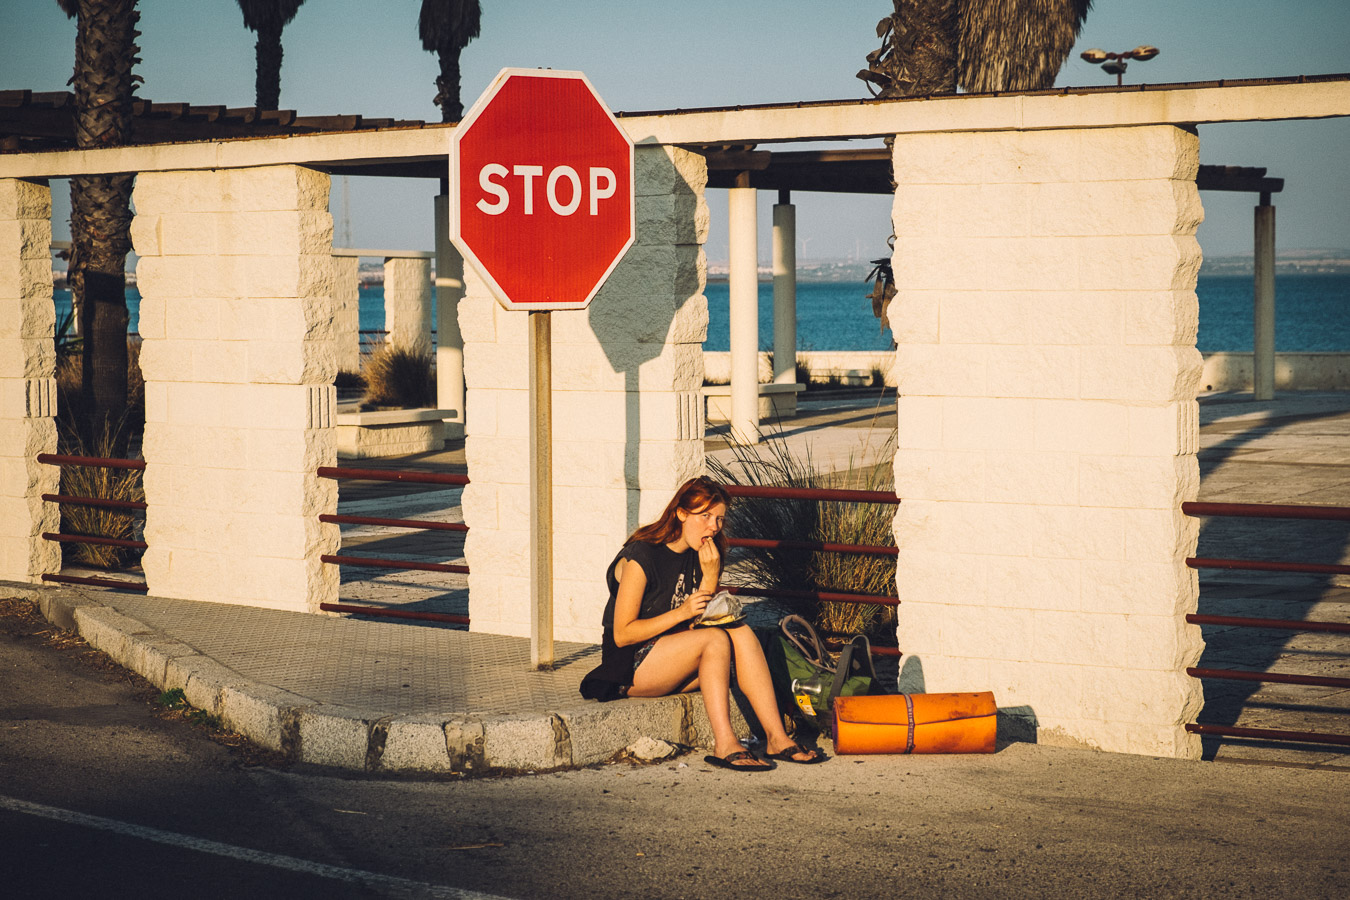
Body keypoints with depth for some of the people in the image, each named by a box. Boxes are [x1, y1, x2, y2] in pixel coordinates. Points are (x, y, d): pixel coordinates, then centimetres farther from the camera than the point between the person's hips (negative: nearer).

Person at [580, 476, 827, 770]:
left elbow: (700, 622, 4)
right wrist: (681, 612, -24)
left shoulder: (697, 557, 8)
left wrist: (710, 576, -10)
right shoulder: (641, 556, -15)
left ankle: (776, 738, -24)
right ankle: (724, 745, -34)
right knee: (716, 639, -28)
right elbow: (622, 634, -17)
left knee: (741, 632, -17)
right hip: (630, 668, -7)